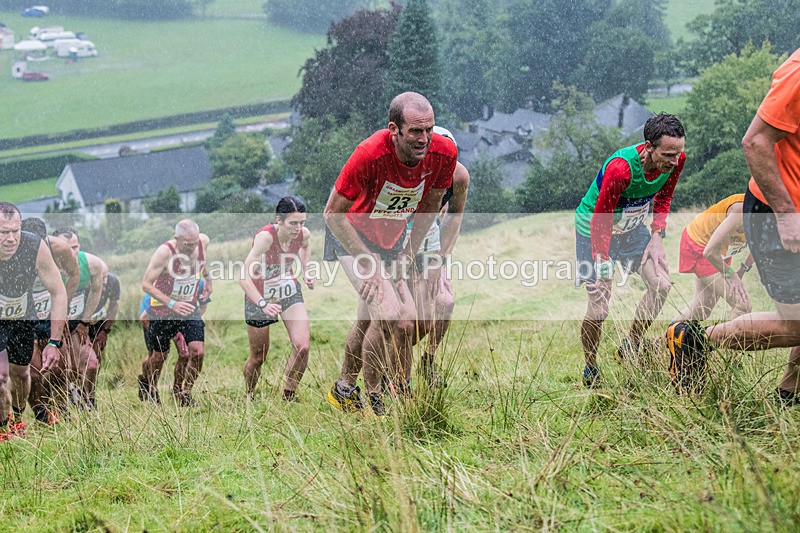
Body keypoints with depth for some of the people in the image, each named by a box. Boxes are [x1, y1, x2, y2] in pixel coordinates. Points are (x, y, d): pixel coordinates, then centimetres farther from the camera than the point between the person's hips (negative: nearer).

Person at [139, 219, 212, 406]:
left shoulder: (203, 241, -13)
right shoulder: (165, 252, -28)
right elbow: (146, 284, -25)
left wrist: (207, 277, 18)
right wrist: (171, 304, -32)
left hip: (189, 307, 4)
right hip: (163, 309, -4)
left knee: (198, 351, -11)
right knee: (160, 355, 9)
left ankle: (184, 392, 10)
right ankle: (146, 382, 42)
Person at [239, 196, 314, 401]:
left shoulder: (304, 234, -16)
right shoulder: (265, 237, -33)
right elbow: (244, 276, -39)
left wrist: (306, 271, 0)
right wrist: (263, 304, -51)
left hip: (290, 292, 4)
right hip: (260, 296, -4)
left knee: (302, 346, -15)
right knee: (258, 356, 9)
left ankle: (289, 396, 5)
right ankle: (248, 398, 35)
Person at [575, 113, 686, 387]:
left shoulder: (676, 160, -18)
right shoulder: (621, 168, -37)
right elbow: (601, 222, -29)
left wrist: (656, 236, -5)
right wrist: (604, 274, -30)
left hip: (631, 228, 6)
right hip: (593, 229, -6)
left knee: (661, 285, -12)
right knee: (598, 308, -10)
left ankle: (629, 348, 7)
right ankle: (590, 372, 12)